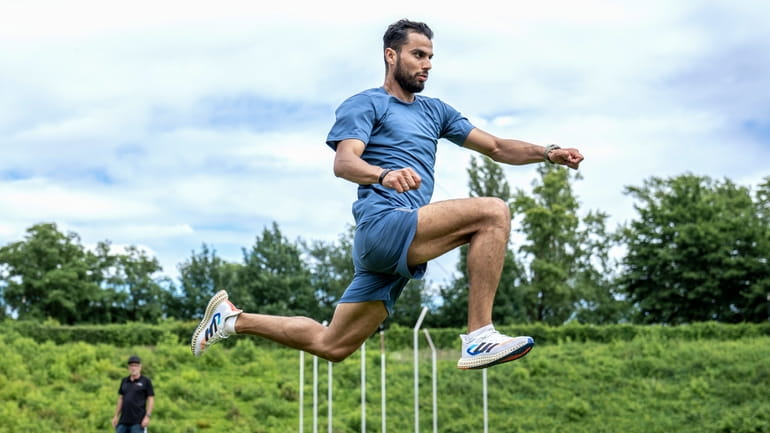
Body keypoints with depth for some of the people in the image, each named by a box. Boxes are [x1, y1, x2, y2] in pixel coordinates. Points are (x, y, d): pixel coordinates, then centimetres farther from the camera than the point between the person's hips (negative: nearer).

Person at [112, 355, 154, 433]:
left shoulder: (146, 381, -1)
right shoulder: (124, 381, 14)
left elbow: (151, 399, -3)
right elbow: (120, 399, 17)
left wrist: (147, 416, -12)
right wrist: (116, 416, 12)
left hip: (138, 422, -5)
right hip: (123, 421, 5)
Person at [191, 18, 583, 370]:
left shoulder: (434, 111, 26)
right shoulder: (366, 104, 4)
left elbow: (497, 148, 24)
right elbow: (343, 162, -13)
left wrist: (547, 153, 7)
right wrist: (385, 174, -34)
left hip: (400, 247, 8)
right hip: (382, 223, -8)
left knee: (331, 346, 10)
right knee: (493, 212, -21)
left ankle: (234, 319, 26)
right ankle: (479, 337, -23)